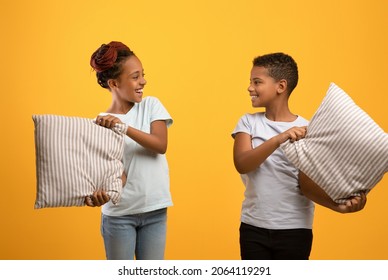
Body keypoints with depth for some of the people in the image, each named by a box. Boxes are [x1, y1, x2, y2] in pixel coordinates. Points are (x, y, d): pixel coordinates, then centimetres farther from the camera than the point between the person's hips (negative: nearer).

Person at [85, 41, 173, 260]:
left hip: (155, 211, 2)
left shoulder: (151, 106, 1)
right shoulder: (100, 124, -6)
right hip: (119, 214, -2)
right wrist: (99, 193, -33)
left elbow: (161, 145, -14)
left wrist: (124, 127, -25)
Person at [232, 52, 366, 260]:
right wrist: (278, 140, -31)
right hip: (253, 227, 2)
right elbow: (241, 164, -16)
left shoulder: (306, 129, -5)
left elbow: (307, 185, -8)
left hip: (294, 229, -2)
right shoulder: (248, 122, 1)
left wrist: (338, 205, -26)